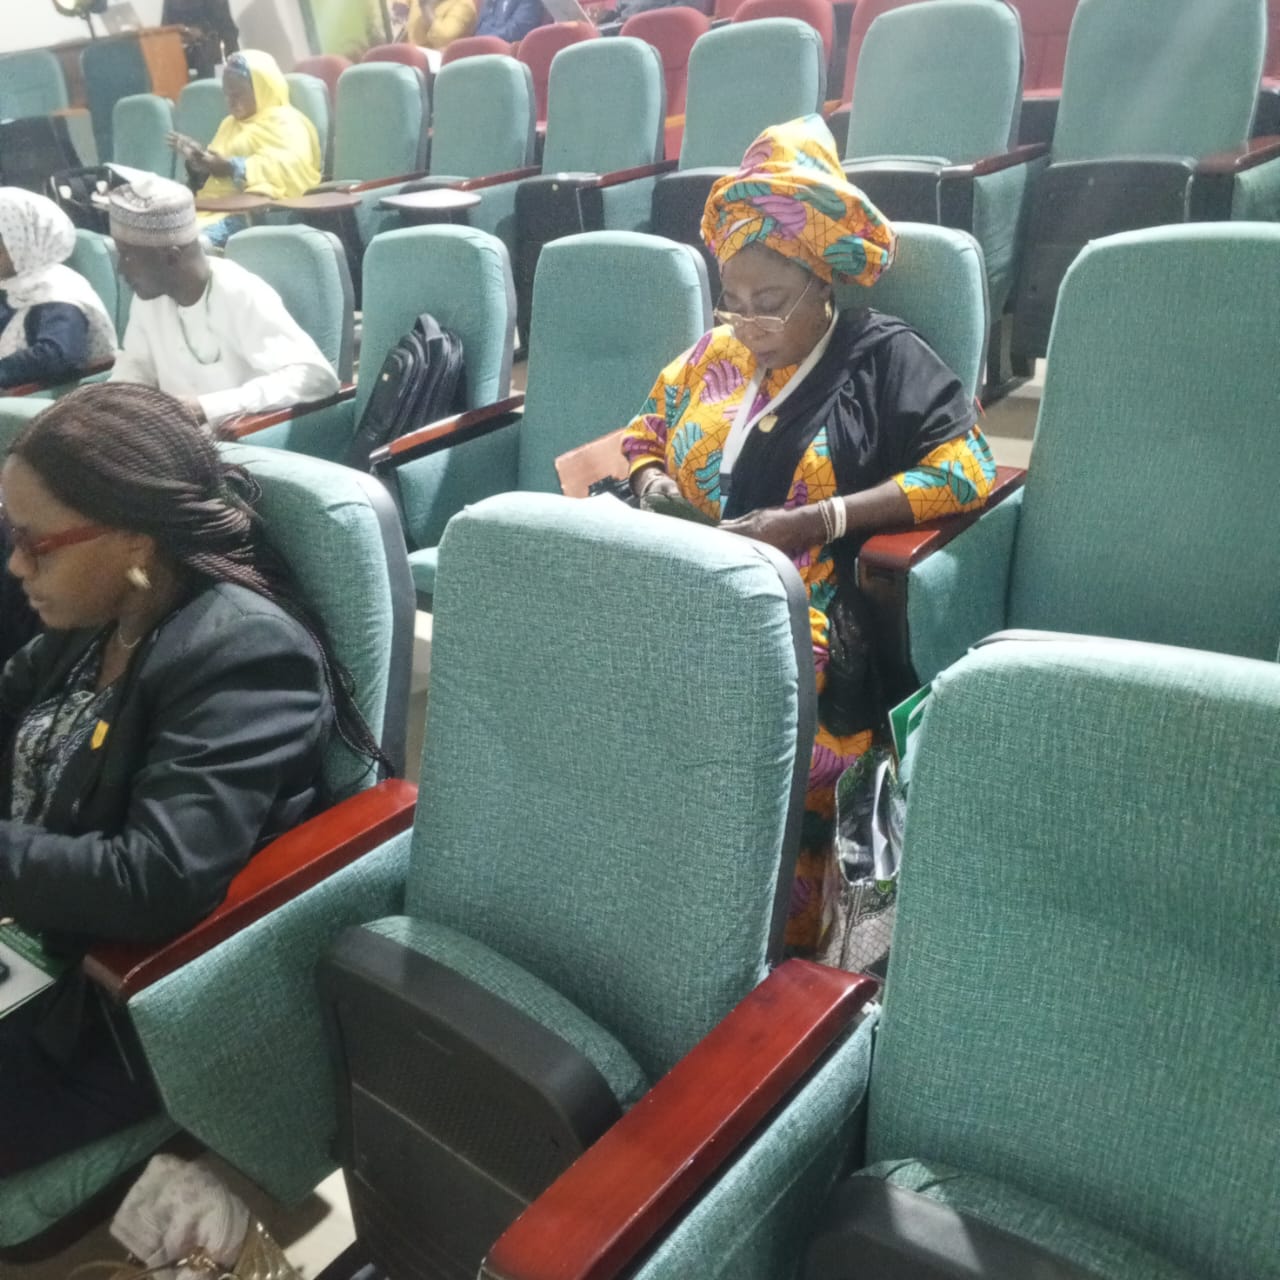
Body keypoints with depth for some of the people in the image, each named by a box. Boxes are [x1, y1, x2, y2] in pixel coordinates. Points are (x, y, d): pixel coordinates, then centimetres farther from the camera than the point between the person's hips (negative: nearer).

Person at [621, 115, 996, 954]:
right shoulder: (716, 352, 19)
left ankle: (781, 938, -19)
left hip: (814, 603, -4)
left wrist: (814, 522, -16)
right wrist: (653, 481, 6)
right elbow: (645, 430, 32)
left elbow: (966, 468, -8)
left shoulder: (883, 357, 3)